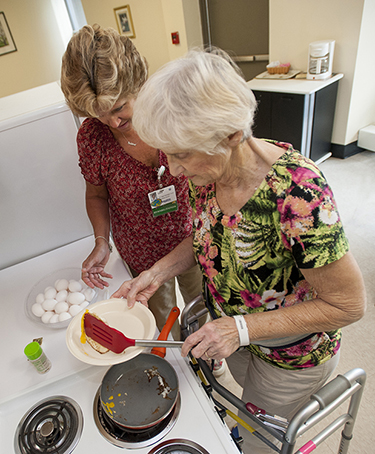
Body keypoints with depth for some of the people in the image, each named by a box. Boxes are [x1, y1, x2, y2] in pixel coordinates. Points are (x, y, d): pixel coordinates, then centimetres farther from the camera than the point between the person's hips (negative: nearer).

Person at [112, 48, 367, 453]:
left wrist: (241, 328, -30)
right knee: (252, 398, 36)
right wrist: (157, 272, -15)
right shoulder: (206, 172, -17)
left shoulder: (297, 192, -38)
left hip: (293, 355, -5)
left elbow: (348, 304, -27)